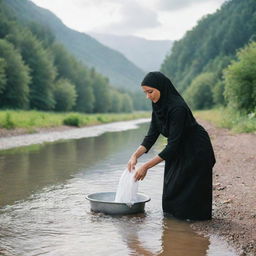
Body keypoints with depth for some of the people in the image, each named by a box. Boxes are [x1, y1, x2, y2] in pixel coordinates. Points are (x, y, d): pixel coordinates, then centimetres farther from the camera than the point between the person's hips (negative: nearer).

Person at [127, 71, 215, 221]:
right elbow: (152, 135, -2)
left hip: (196, 152, -8)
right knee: (172, 190, 14)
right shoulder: (158, 106, -4)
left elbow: (173, 144, -30)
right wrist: (135, 155, -15)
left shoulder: (177, 108, -30)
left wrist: (146, 166, -29)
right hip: (179, 152, 8)